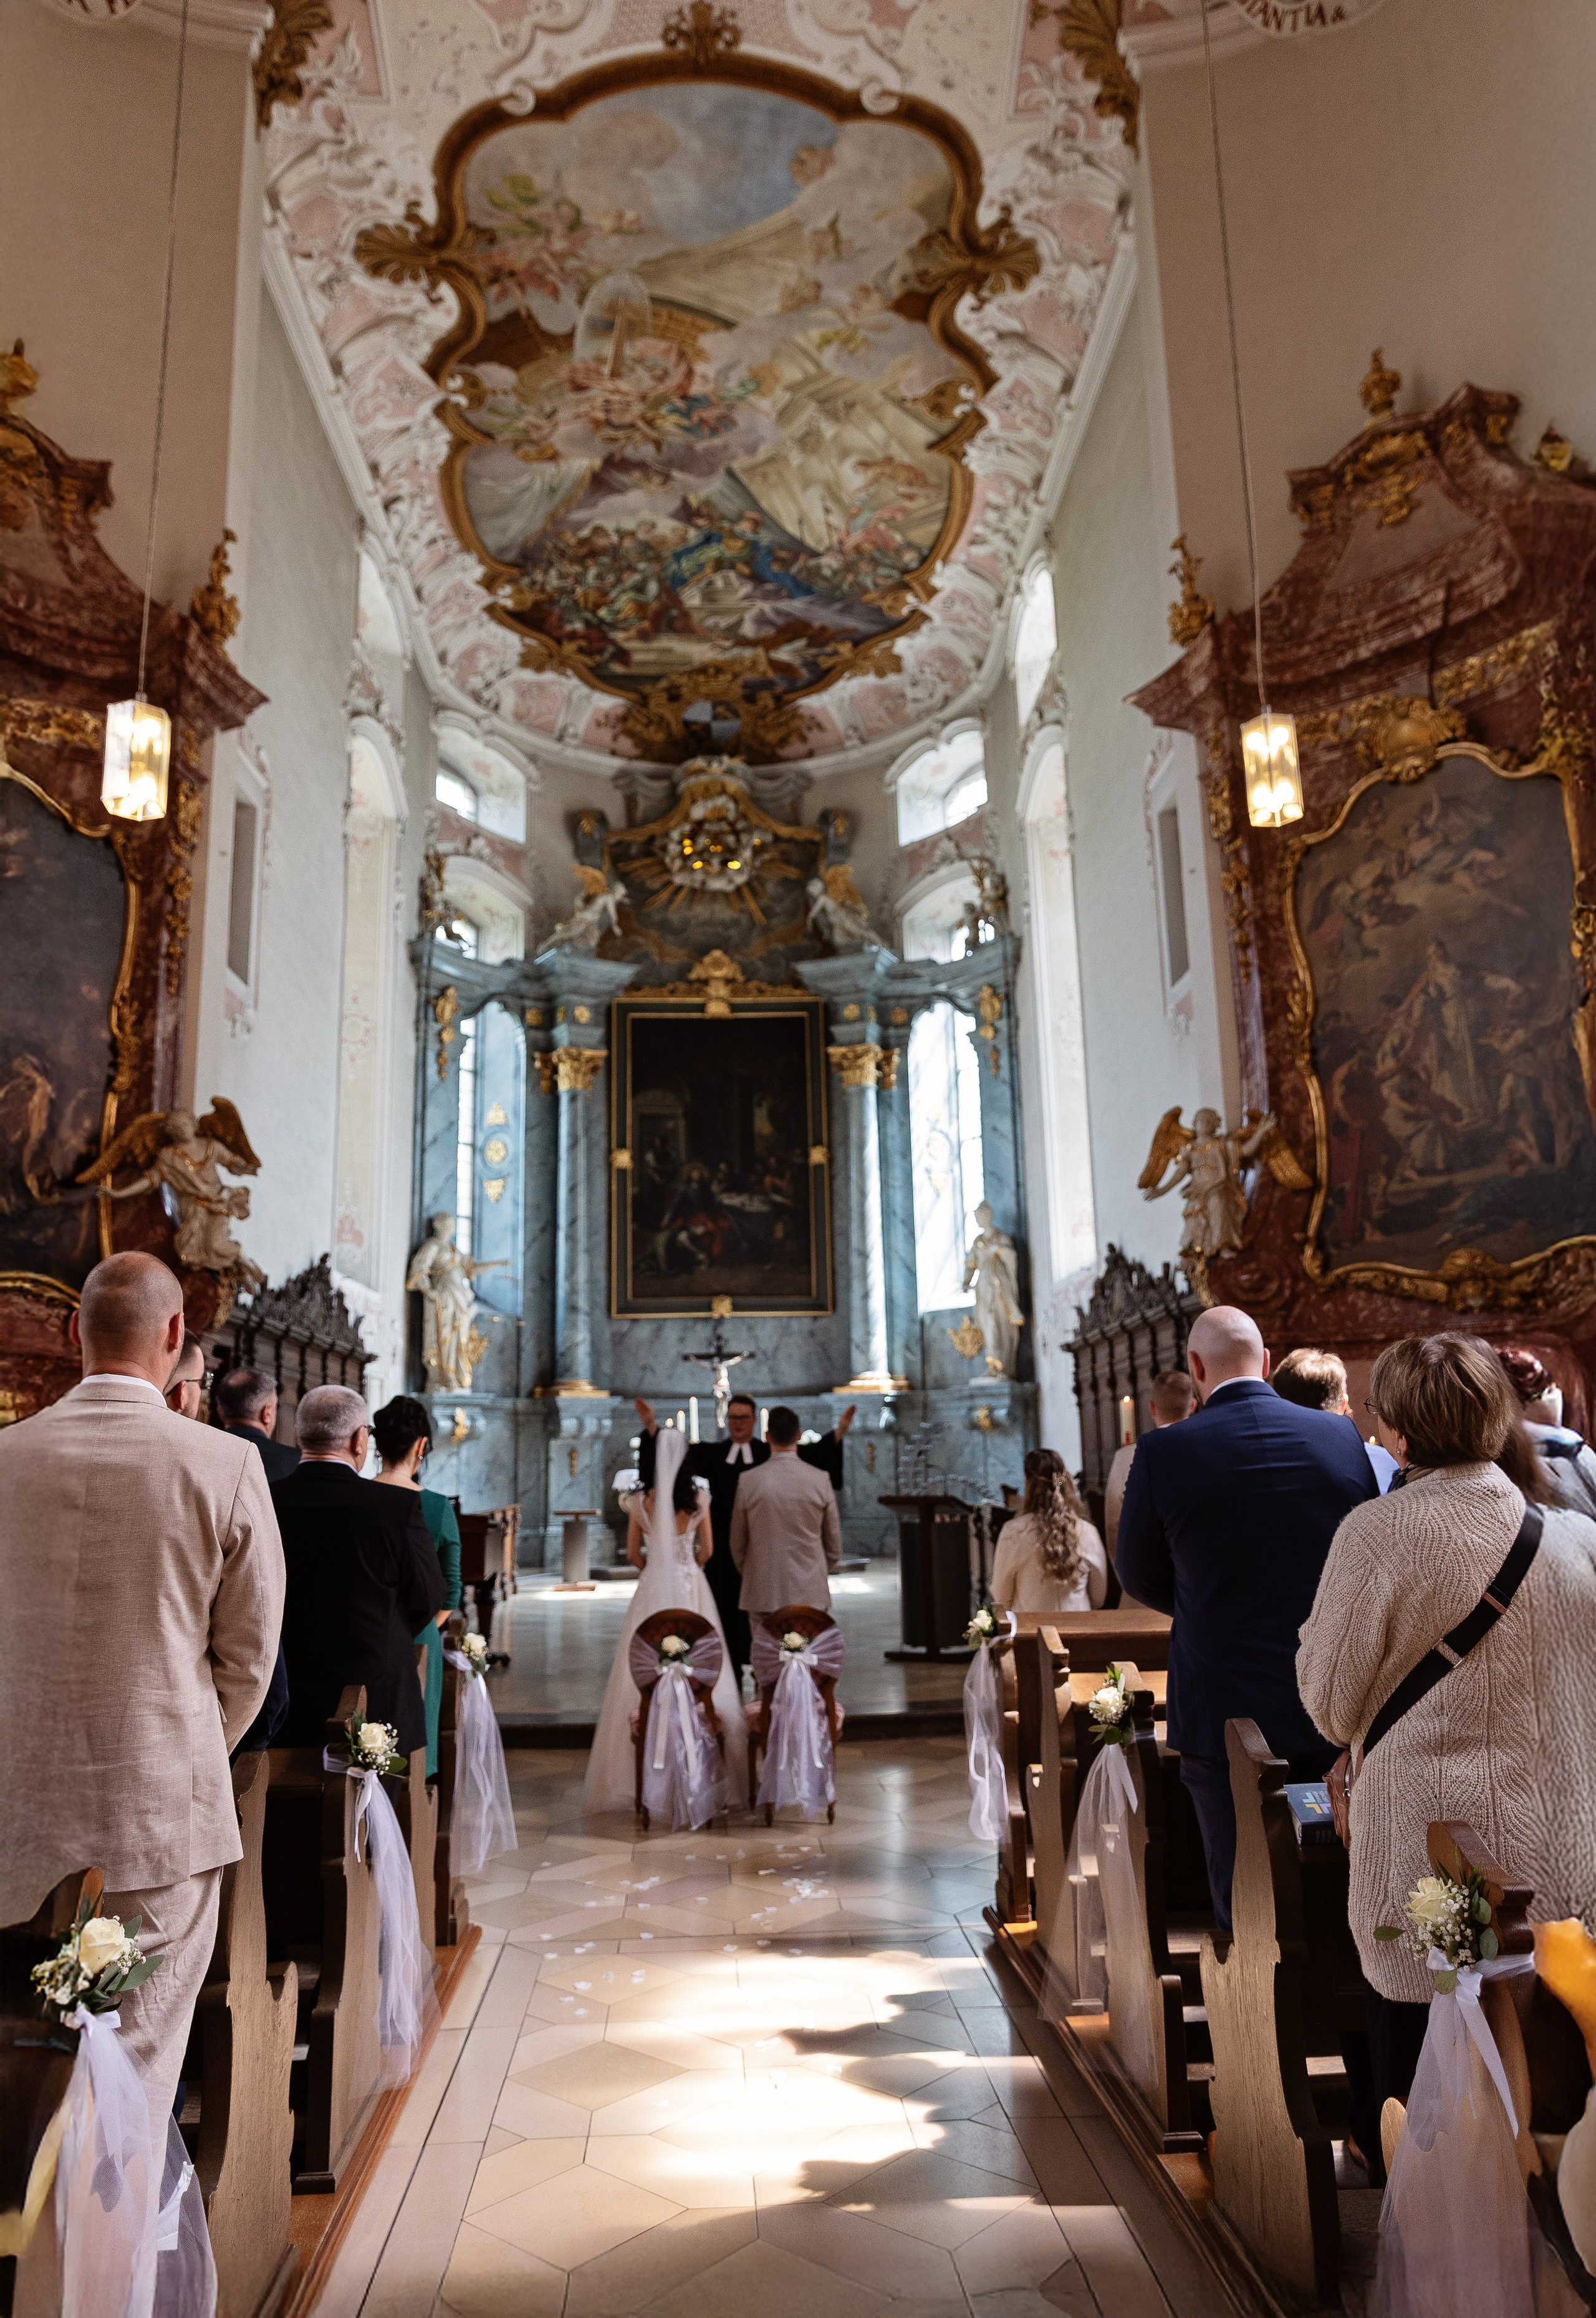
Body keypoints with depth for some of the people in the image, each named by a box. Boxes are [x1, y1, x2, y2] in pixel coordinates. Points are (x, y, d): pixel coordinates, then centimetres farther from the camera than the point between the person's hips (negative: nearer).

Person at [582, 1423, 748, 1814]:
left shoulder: (641, 1501, -4)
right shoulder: (699, 1497, -2)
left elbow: (633, 1554, 5)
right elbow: (707, 1550, 5)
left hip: (653, 1589, -1)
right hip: (692, 1588, 1)